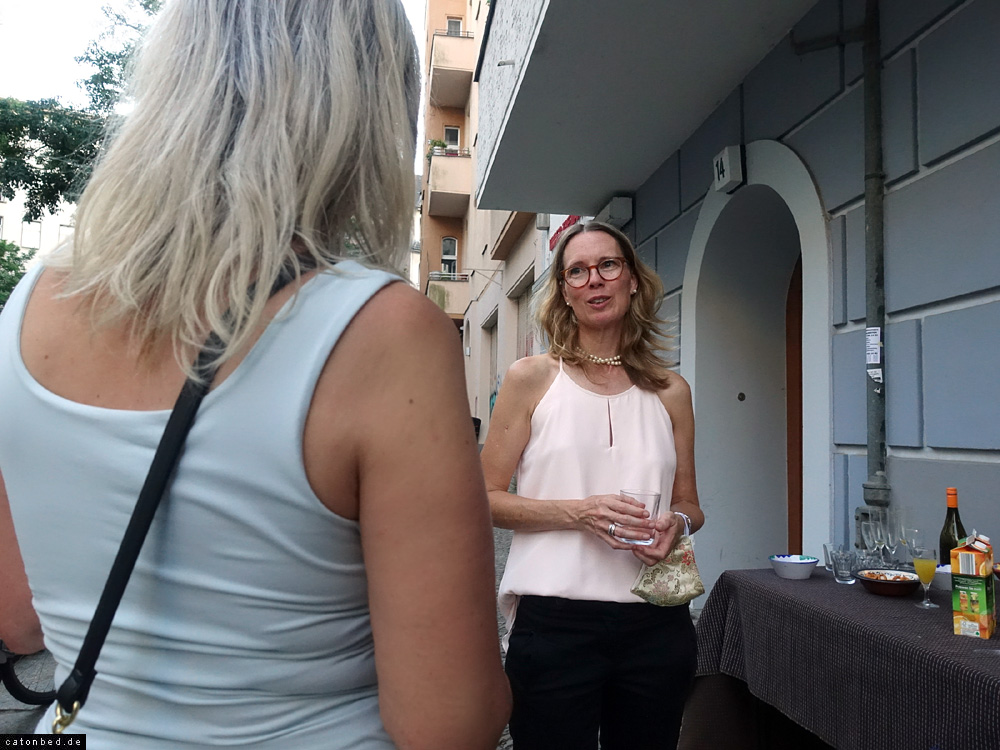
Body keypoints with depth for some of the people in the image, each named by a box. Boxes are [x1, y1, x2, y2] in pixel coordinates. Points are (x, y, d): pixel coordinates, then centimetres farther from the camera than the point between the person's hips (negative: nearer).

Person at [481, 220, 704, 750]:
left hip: (656, 622, 3)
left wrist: (676, 524, -7)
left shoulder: (670, 391, 9)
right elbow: (486, 498, -3)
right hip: (555, 621, -3)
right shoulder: (531, 378, 0)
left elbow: (689, 505, 17)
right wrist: (577, 512, -17)